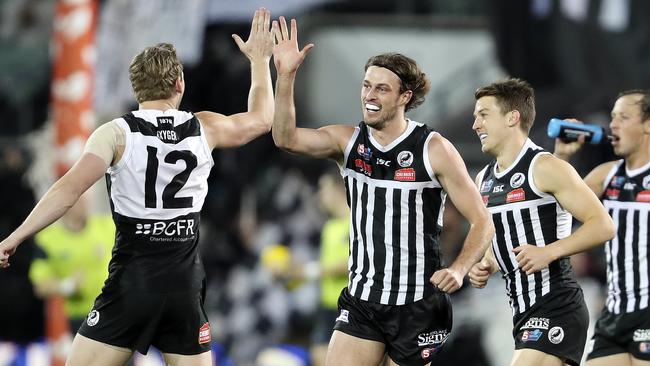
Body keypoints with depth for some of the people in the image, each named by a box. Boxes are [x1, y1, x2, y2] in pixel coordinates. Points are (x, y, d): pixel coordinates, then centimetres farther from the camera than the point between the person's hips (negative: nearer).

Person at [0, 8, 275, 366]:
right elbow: (261, 119, 23)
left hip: (131, 282, -3)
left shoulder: (116, 133, -6)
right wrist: (259, 59, 35)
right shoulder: (203, 128, 4)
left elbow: (69, 189, -17)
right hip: (184, 283, 3)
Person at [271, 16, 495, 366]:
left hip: (418, 307, -3)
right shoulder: (347, 141, 3)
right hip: (361, 303, 3)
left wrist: (459, 269, -22)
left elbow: (482, 222, -5)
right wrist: (285, 75, -25)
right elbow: (286, 138, -14)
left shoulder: (434, 150, -8)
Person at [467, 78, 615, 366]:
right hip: (523, 310, 9)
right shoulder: (484, 180, 15)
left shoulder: (545, 168, -10)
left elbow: (603, 225, -15)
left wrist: (549, 252, -24)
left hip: (556, 307, -9)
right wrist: (484, 268, 7)